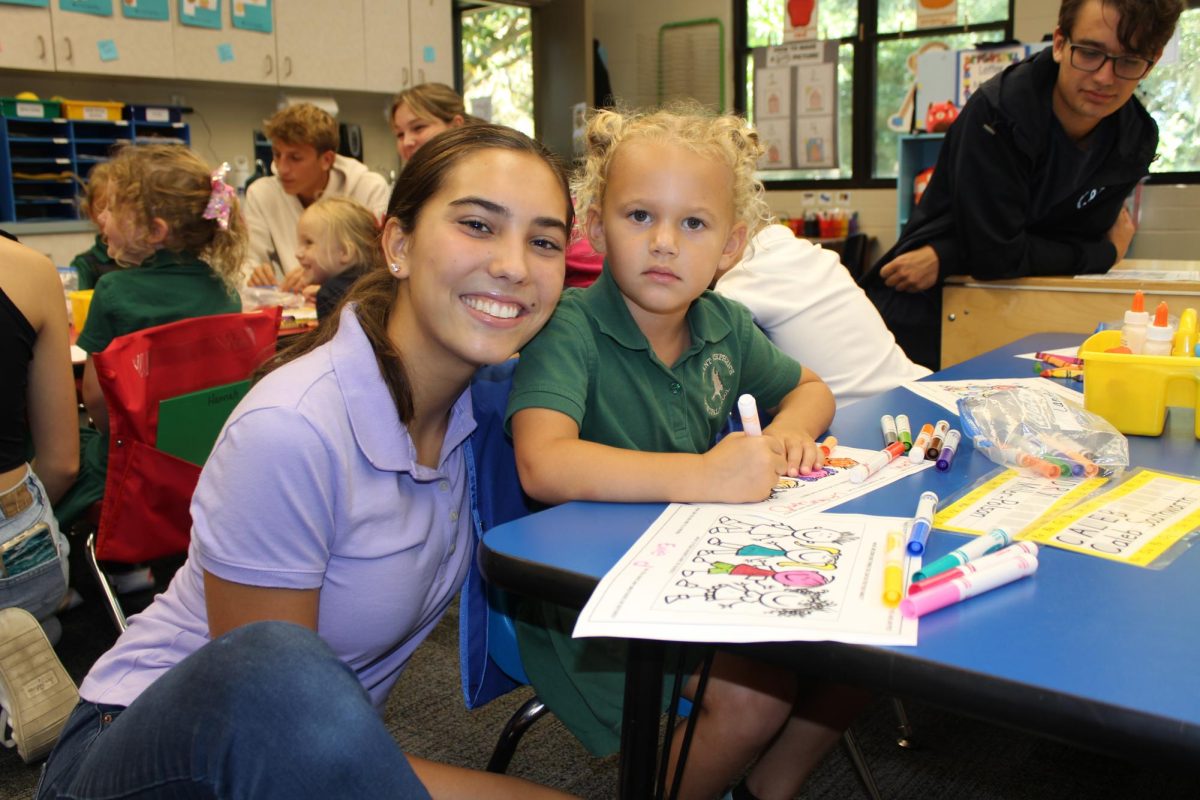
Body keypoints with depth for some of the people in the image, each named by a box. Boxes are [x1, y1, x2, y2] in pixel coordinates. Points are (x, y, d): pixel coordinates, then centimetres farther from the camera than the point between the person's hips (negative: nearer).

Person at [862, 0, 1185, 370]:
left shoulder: (1136, 141, -6)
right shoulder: (998, 113, -25)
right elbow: (996, 254, -27)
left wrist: (946, 257, -21)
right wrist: (1106, 254, -12)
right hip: (923, 317, -4)